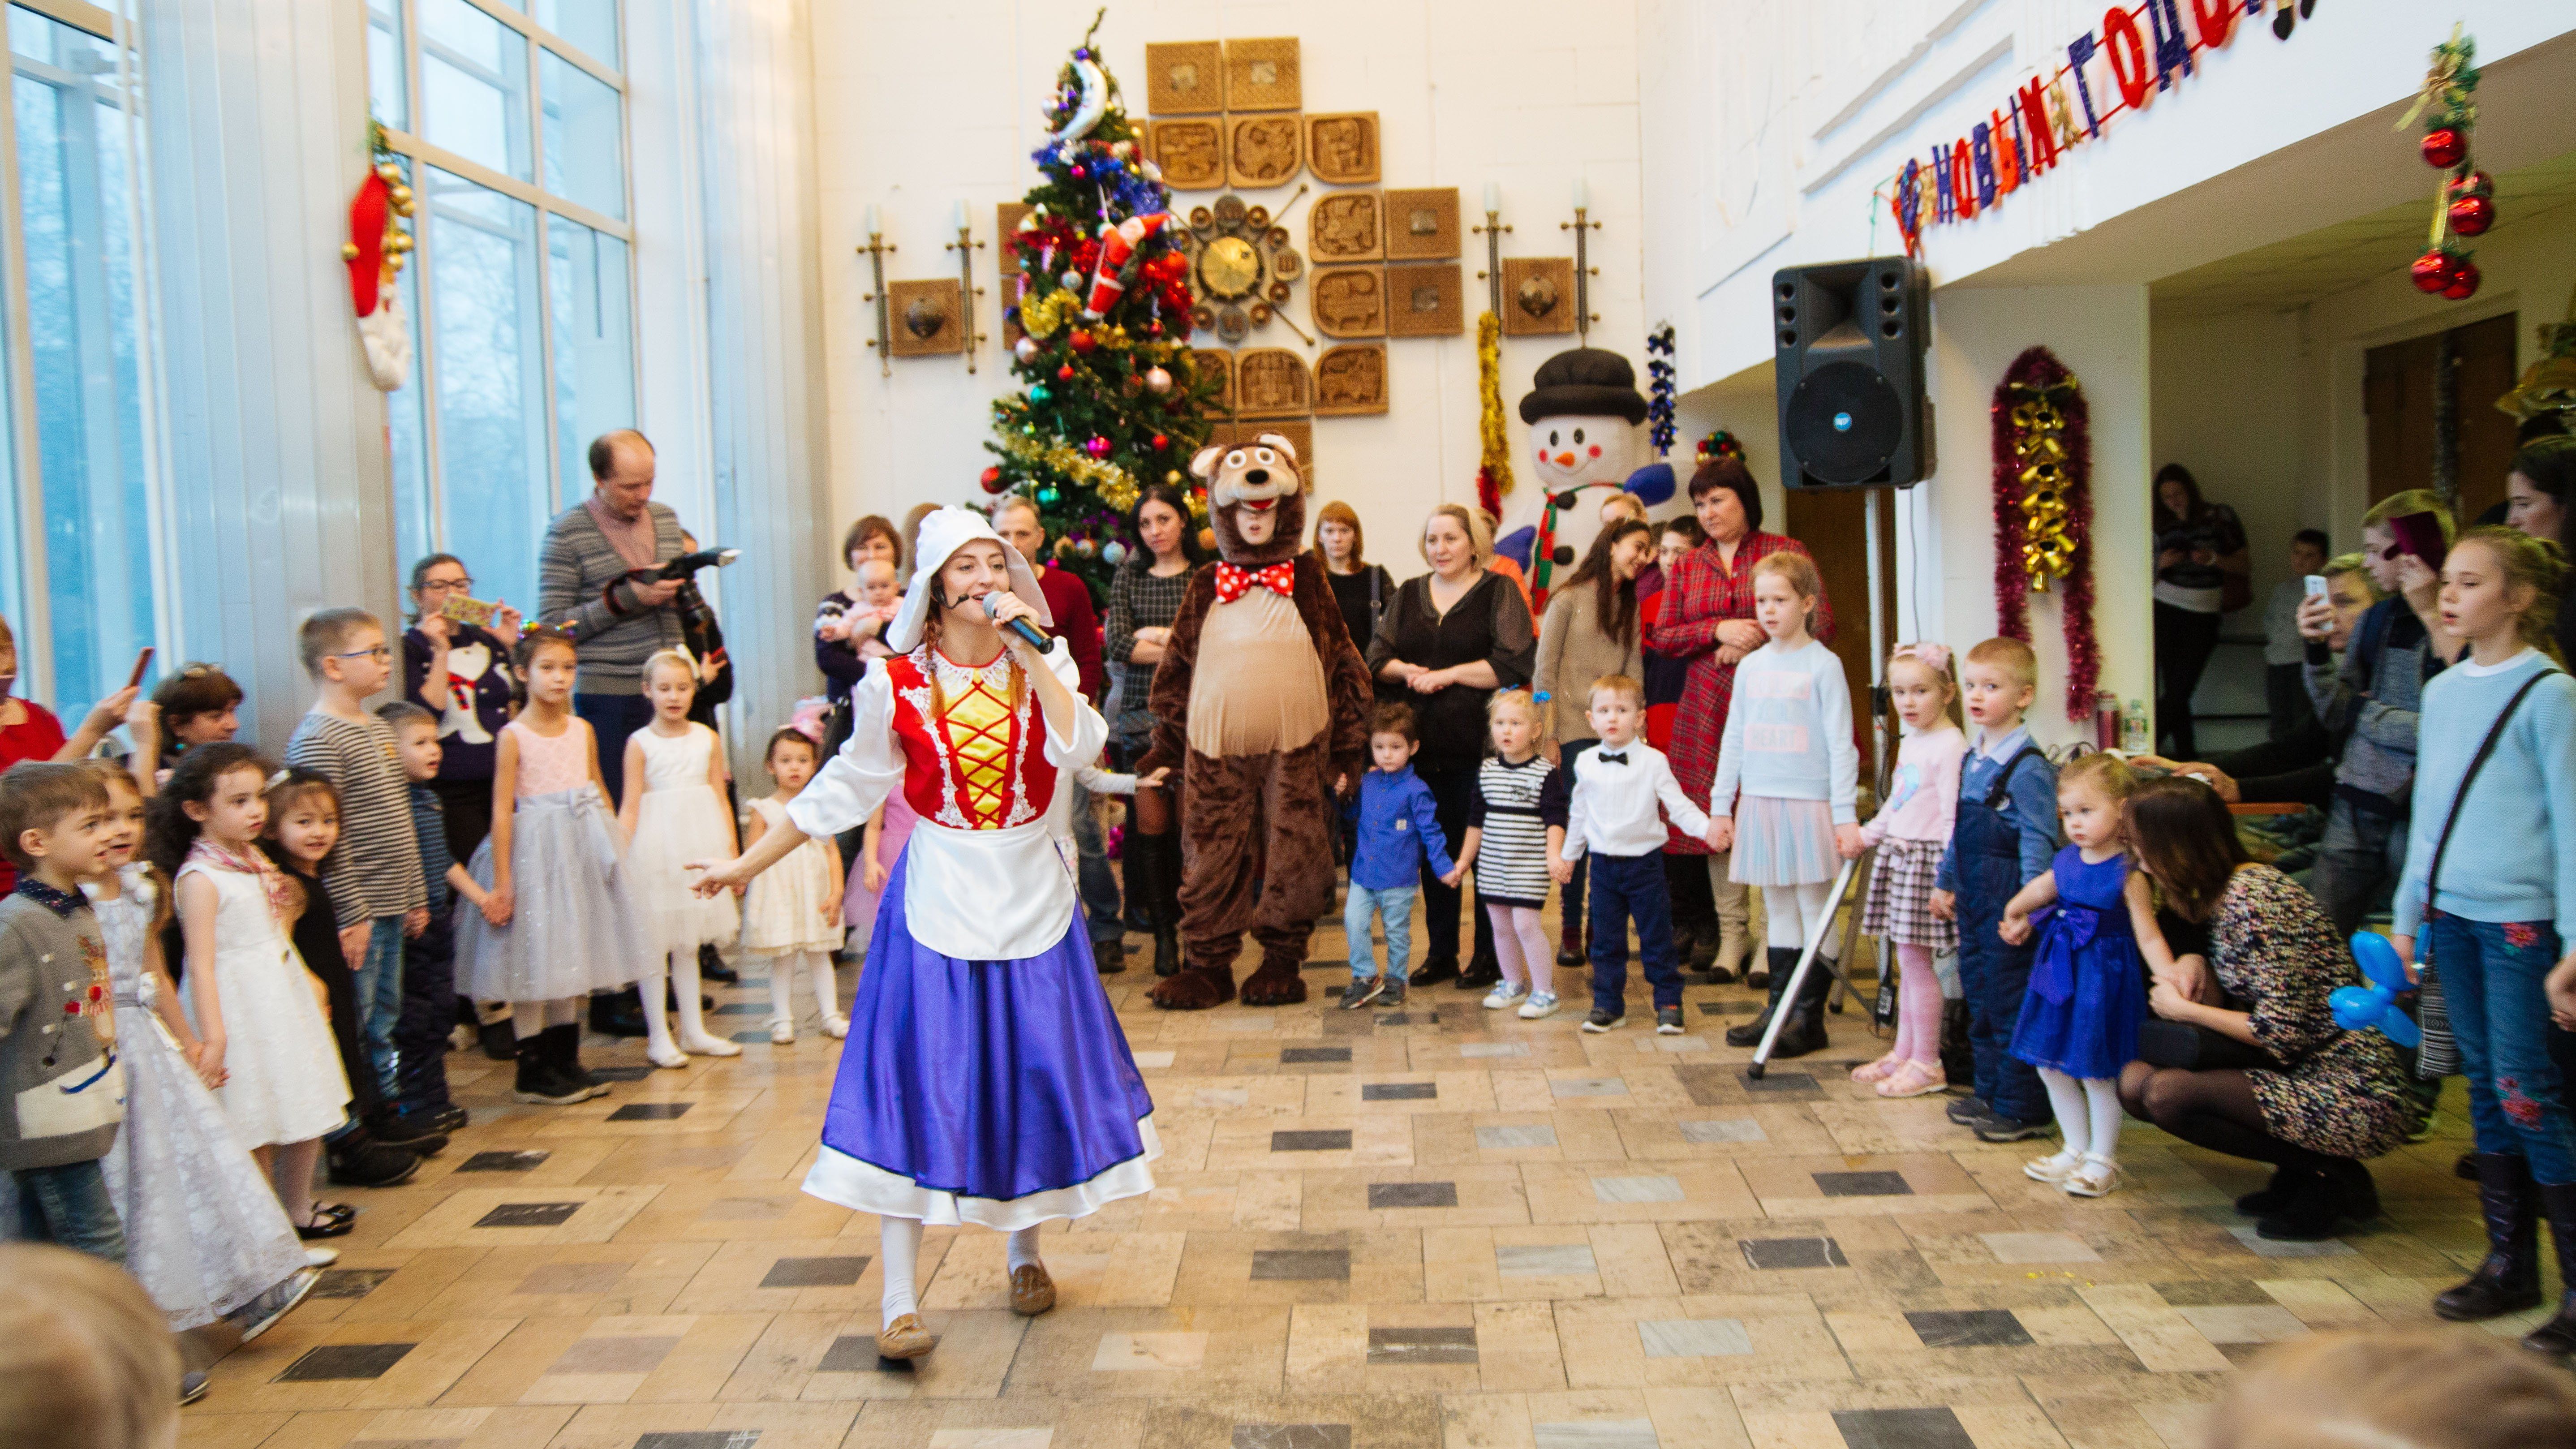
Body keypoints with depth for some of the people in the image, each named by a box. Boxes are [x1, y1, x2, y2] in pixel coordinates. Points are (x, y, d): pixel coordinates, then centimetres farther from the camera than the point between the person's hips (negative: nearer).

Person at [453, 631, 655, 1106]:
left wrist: (616, 848, 14)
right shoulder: (514, 735, -9)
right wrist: (501, 881, -14)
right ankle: (532, 1072, 11)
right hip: (535, 848, -5)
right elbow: (502, 811, -11)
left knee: (571, 956, 12)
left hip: (584, 848, 5)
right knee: (532, 958, 0)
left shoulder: (582, 729, 6)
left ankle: (566, 1060, 22)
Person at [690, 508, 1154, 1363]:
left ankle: (1026, 1253, 32)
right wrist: (748, 863, 7)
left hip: (1031, 900, 2)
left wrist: (1028, 654, -19)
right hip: (937, 904, -2)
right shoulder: (896, 685, -5)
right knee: (915, 1086, -5)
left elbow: (1079, 749, -19)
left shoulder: (1046, 663, -1)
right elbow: (843, 788, 5)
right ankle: (900, 1303, 1)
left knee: (1033, 1076, 10)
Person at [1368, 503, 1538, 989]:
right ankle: (1441, 953, 20)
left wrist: (1448, 675, -12)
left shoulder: (1499, 593, -1)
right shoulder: (1409, 595, 15)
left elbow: (1515, 663, -12)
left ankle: (1490, 956, 12)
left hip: (1482, 746, -5)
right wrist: (1408, 672, -9)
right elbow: (1377, 657, 12)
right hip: (1424, 746, 5)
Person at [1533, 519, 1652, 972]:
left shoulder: (1632, 606, 15)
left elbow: (1634, 670, 9)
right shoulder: (1570, 598, -1)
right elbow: (1544, 671, -3)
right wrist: (1547, 735, -8)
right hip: (1573, 730, -4)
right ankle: (1570, 929, 8)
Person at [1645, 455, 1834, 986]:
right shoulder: (1687, 567, 15)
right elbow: (1663, 638, 8)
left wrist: (1754, 642, -9)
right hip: (1708, 705, 3)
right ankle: (1732, 933, 14)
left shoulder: (1786, 552, 6)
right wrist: (1720, 629, -7)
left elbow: (1822, 623, 0)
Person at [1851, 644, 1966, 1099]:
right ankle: (1903, 1052, 22)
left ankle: (1927, 1064, 4)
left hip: (1925, 860, -9)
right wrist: (1865, 836, 29)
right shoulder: (1909, 742, 14)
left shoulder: (1950, 745, -15)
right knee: (1906, 961, 14)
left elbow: (1954, 815, -18)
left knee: (1915, 959, -5)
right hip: (1897, 856, 9)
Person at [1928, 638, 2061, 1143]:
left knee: (2013, 1003, -2)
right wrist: (1944, 882, 22)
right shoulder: (1971, 759, 11)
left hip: (2007, 903, -9)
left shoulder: (2029, 768, -16)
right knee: (1979, 997, 16)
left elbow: (2038, 844, -19)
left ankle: (2023, 1108, 8)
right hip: (1973, 899, 9)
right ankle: (1991, 1093, 28)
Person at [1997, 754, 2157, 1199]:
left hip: (2103, 978, -7)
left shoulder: (2127, 873, -17)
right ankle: (2075, 1149, 31)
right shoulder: (2067, 860, 2)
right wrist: (2014, 912, 30)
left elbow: (2148, 935, -19)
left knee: (2096, 1073, 3)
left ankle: (2103, 1160, 20)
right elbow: (2041, 888, 23)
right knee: (2051, 1066, 14)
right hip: (2057, 974, 7)